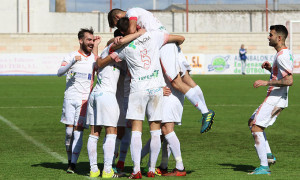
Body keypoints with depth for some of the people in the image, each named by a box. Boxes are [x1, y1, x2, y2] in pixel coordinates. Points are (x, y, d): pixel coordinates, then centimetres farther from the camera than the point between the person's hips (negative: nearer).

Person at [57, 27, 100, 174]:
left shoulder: (94, 58, 11)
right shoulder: (71, 56, 5)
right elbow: (59, 73, -6)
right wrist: (72, 62, -24)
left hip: (84, 100, 0)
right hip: (70, 98, 0)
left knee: (78, 131, -7)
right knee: (68, 131, -1)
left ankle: (73, 164, -6)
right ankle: (70, 160, 16)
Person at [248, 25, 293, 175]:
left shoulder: (282, 56, -19)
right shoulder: (285, 53, 14)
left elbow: (289, 81, -26)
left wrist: (266, 83, -23)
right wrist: (270, 68, 10)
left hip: (275, 99, -11)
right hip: (276, 99, 11)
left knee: (256, 127, -11)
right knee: (252, 122, 19)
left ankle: (264, 167, -11)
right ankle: (268, 155, 15)